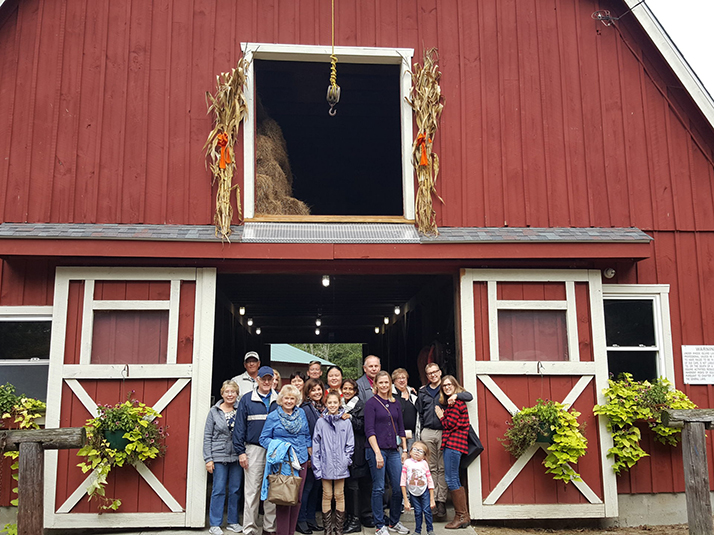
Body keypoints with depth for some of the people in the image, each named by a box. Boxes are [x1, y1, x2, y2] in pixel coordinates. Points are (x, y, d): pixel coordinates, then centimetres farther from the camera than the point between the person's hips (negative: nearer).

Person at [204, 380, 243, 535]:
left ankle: (233, 522, 20)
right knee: (218, 490, -1)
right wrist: (208, 458, -5)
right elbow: (207, 436, 1)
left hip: (236, 457, 2)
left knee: (235, 490, 8)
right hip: (219, 456, -2)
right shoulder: (214, 412, 1)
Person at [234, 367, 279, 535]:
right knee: (252, 491, 1)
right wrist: (240, 452, -4)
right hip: (254, 450, -1)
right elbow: (239, 427, 2)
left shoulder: (279, 400, 6)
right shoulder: (247, 400, 3)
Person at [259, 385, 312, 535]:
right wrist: (278, 446, -14)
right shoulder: (273, 417, -1)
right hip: (283, 462, -4)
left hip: (301, 460, 4)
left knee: (297, 497, 7)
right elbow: (264, 438, 1)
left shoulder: (301, 413, 10)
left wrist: (310, 454, 15)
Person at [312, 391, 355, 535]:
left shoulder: (346, 422, 1)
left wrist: (346, 459, -5)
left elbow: (350, 444, 6)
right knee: (327, 496, 6)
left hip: (340, 466, 0)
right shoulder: (321, 422, 0)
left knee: (339, 495, 7)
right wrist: (317, 466, -3)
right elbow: (316, 445, 1)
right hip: (326, 465, 0)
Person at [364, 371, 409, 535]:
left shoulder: (395, 403, 12)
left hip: (394, 450, 5)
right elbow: (369, 430, -10)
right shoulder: (371, 403, -4)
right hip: (377, 450, -5)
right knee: (378, 489, 1)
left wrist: (404, 450, 10)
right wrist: (377, 453, -16)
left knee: (399, 487, 4)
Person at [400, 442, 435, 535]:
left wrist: (432, 499, -1)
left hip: (425, 491, 0)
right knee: (417, 512, 2)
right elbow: (403, 482, -6)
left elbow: (430, 481, -1)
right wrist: (406, 500, -8)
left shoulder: (424, 464, -6)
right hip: (413, 493, 0)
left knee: (427, 510, -4)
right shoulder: (407, 463, -7)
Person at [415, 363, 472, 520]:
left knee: (443, 468, -2)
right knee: (431, 468, 3)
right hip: (427, 433, 2)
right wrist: (420, 433, 14)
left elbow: (469, 396, -2)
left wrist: (456, 395, -20)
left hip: (443, 432, -2)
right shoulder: (422, 392, 15)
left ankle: (442, 501, -1)